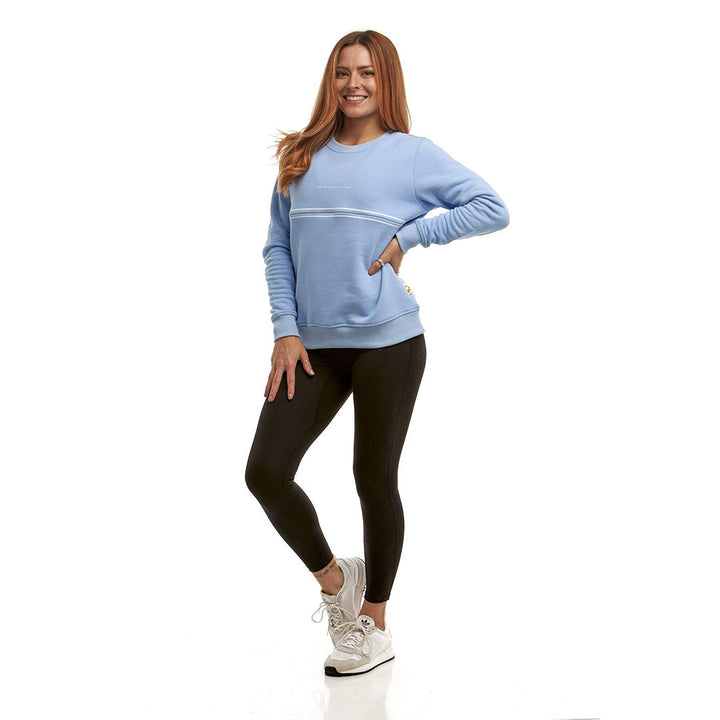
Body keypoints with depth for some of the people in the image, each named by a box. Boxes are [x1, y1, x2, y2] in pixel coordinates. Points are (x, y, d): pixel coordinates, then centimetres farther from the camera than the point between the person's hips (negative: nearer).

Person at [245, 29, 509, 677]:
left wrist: (407, 238, -10)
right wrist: (286, 330, 0)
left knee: (375, 480, 5)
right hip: (314, 346, 4)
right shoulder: (301, 157, 11)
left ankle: (375, 626, 23)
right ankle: (334, 578, 21)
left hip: (389, 343, -3)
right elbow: (277, 249, 10)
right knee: (265, 471, -5)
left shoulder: (412, 154, 1)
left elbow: (493, 208, -4)